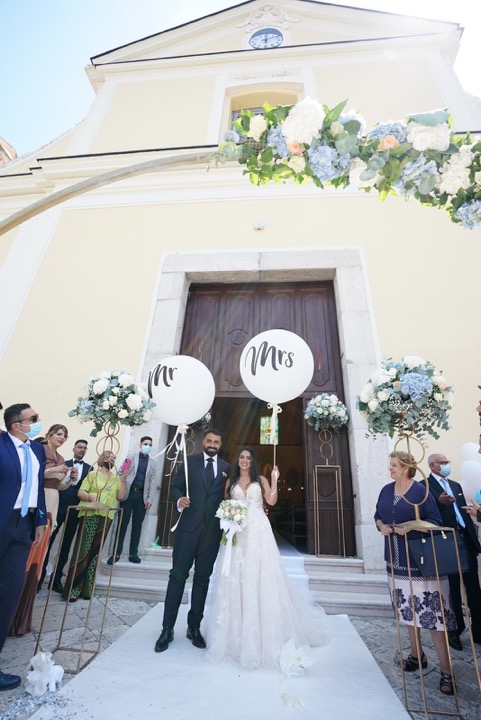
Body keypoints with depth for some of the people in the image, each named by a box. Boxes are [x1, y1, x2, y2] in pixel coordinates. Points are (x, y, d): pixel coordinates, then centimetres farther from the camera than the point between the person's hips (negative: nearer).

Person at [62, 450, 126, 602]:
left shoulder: (116, 478, 13)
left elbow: (121, 496, 6)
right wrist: (91, 497, -22)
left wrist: (123, 479, -3)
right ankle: (71, 588, 6)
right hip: (90, 515, -4)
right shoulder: (93, 474, 2)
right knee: (82, 550, -5)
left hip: (106, 517, 4)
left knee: (95, 553, 8)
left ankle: (86, 589, 16)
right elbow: (80, 492, -4)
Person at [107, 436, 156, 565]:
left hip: (142, 496, 2)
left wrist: (149, 498, 2)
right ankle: (117, 552, 9)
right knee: (123, 523, 0)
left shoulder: (152, 463, 14)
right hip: (128, 493, -2)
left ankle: (133, 553, 14)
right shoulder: (131, 457, 8)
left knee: (137, 525, 5)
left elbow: (151, 481, 10)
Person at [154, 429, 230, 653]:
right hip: (189, 526, -2)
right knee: (178, 575, 3)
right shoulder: (189, 461, 3)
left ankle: (194, 627, 27)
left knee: (202, 578, 12)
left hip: (212, 529, 2)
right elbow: (175, 486, 1)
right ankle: (167, 628, 18)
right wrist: (179, 499, -19)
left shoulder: (227, 468, 7)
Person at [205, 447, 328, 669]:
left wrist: (274, 480, -10)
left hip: (258, 532, -1)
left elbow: (272, 500, -4)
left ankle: (260, 632, 14)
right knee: (234, 577, 3)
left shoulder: (260, 480, 8)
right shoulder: (231, 482, 12)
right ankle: (235, 632, 18)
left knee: (259, 576, 0)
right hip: (236, 532, 2)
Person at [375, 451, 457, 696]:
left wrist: (411, 527, -22)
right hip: (396, 559, 6)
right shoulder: (386, 490, 4)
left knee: (431, 610, -3)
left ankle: (446, 670, 11)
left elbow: (435, 521, -11)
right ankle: (417, 655, 35)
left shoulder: (420, 491, -12)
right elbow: (377, 516, 13)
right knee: (407, 608, 17)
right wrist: (381, 526, -7)